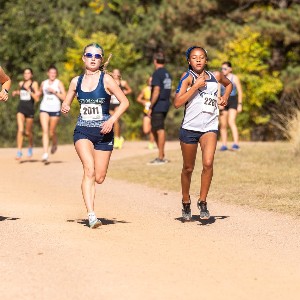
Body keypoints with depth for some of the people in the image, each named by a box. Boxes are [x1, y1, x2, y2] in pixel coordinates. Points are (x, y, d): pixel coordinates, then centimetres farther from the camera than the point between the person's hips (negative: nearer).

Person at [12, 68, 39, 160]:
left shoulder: (34, 84, -3)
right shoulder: (21, 83, 9)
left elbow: (37, 99, -10)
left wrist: (29, 91, -21)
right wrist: (16, 92, 11)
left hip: (30, 109, -2)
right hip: (21, 108, 2)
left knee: (28, 132, 9)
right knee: (20, 130, -15)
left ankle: (30, 147, 38)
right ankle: (19, 152, -16)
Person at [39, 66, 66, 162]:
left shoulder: (59, 83, -1)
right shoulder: (43, 83, 9)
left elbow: (64, 97, -9)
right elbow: (40, 93, 29)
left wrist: (54, 91, -16)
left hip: (55, 109, -2)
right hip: (44, 109, 2)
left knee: (52, 132, 7)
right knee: (45, 130, -13)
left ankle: (54, 144, 42)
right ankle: (45, 154, -19)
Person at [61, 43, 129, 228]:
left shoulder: (106, 79, -3)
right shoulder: (76, 81, 7)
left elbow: (125, 102, -4)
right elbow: (67, 104, 19)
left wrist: (112, 120, -16)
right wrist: (65, 108, -6)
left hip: (103, 132, -1)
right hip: (82, 131, 1)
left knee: (99, 178, 2)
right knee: (89, 170, -22)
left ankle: (87, 185, 41)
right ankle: (91, 215, -25)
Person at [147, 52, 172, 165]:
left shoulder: (157, 74, -12)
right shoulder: (168, 74, 14)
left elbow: (156, 91, -18)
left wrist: (150, 107, -16)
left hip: (158, 106, -9)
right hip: (166, 105, 9)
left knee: (160, 130, -5)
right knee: (154, 129, 16)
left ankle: (160, 158, -3)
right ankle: (161, 154, 16)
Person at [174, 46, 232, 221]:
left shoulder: (215, 77, 9)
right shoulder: (188, 77, -2)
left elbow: (229, 84, 33)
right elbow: (177, 103, -14)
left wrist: (225, 98, 14)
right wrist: (196, 86, -18)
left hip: (210, 127, 1)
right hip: (189, 127, -1)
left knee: (208, 163, -21)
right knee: (188, 168, 10)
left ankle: (203, 202, -8)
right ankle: (186, 204, 29)